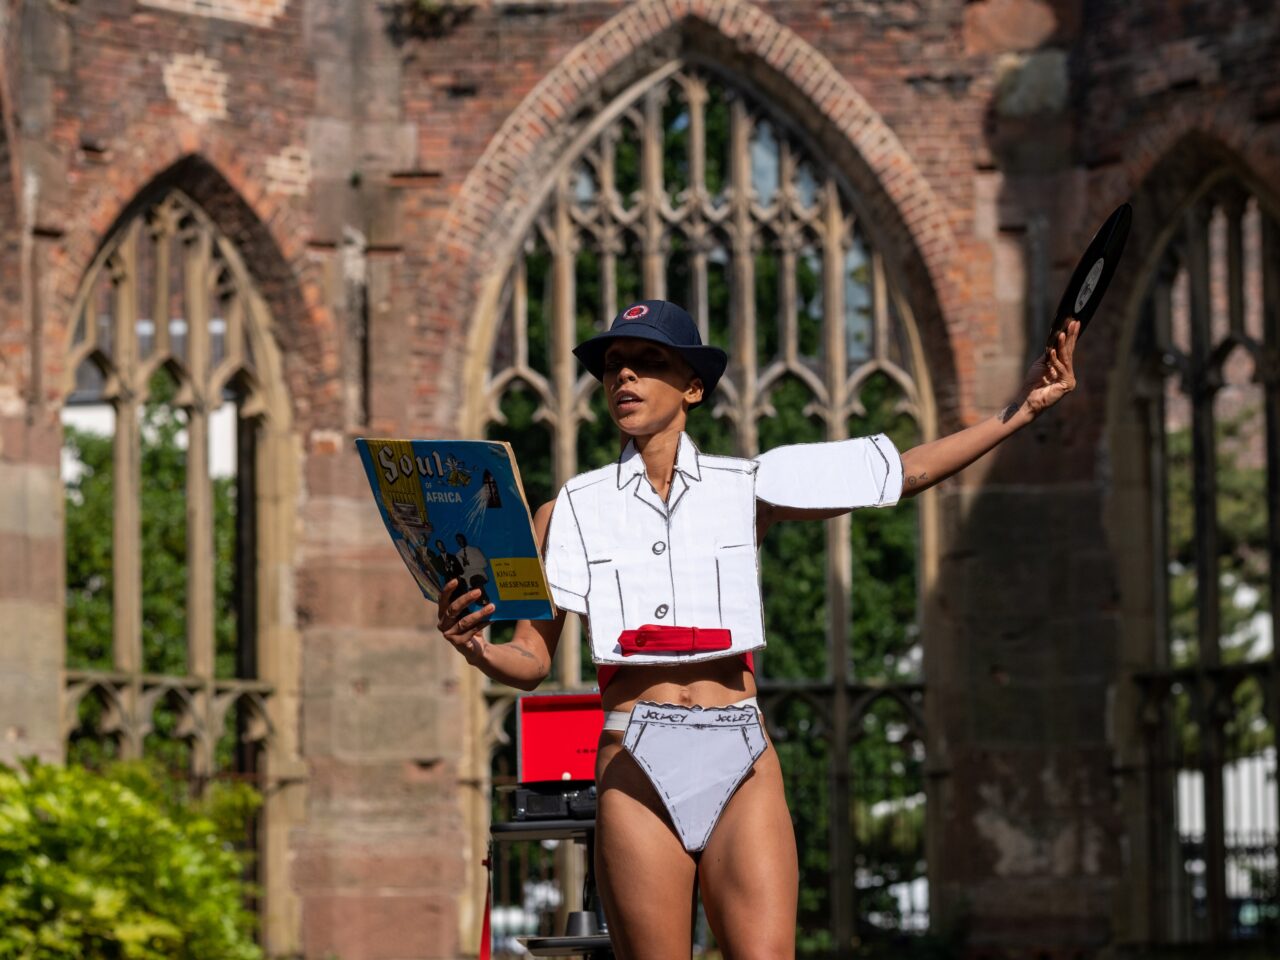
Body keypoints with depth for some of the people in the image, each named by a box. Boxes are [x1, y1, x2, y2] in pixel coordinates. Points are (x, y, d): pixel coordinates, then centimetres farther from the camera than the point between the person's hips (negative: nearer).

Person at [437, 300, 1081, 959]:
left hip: (741, 762, 0)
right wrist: (476, 649, -15)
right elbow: (532, 662, 7)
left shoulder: (746, 488, 11)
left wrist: (1020, 411, 9)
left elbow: (908, 470, 14)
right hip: (635, 763, 0)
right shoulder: (571, 510, 9)